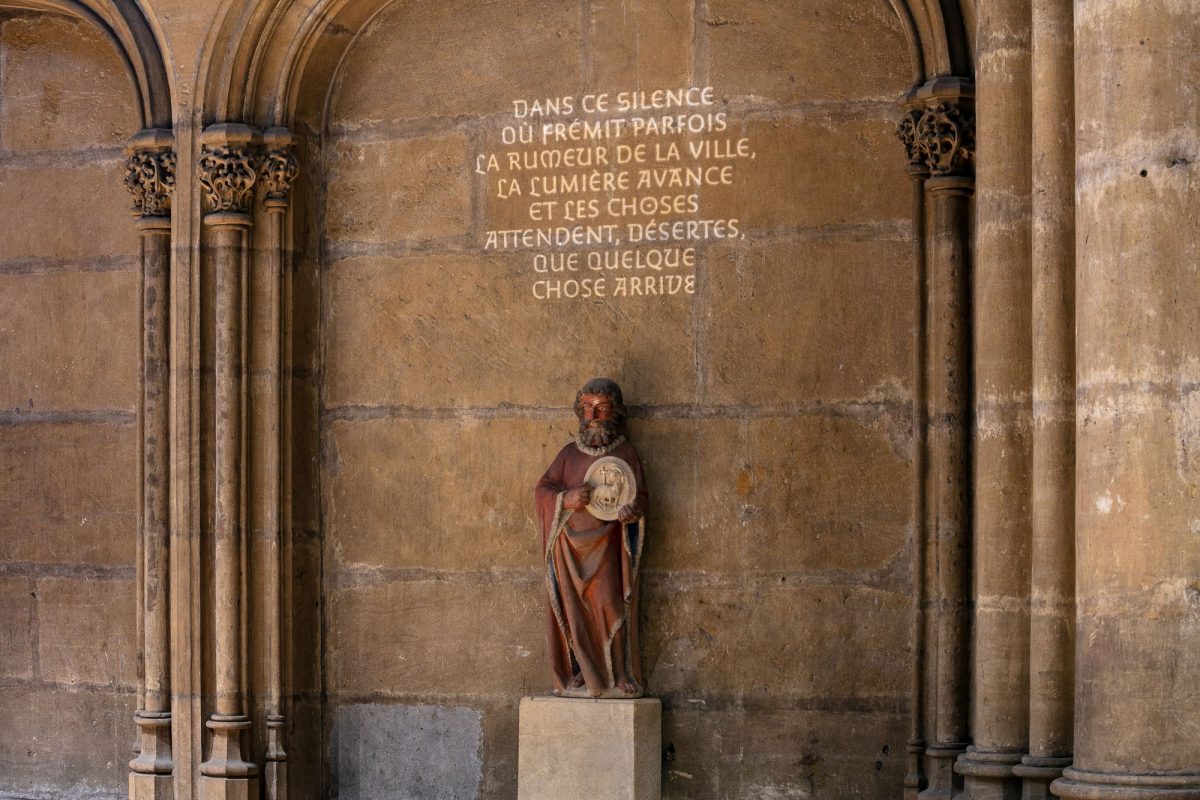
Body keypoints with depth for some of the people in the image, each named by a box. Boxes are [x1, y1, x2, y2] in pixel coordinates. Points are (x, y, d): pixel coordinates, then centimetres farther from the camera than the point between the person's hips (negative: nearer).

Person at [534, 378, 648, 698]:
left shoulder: (625, 453, 7)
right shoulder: (569, 453, 12)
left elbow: (640, 495, 4)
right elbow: (542, 489, 4)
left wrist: (632, 510, -20)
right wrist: (566, 499, -17)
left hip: (606, 546, -2)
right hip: (571, 545, 2)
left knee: (610, 608, -10)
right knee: (573, 610, -1)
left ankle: (618, 677, -5)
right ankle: (579, 675, 3)